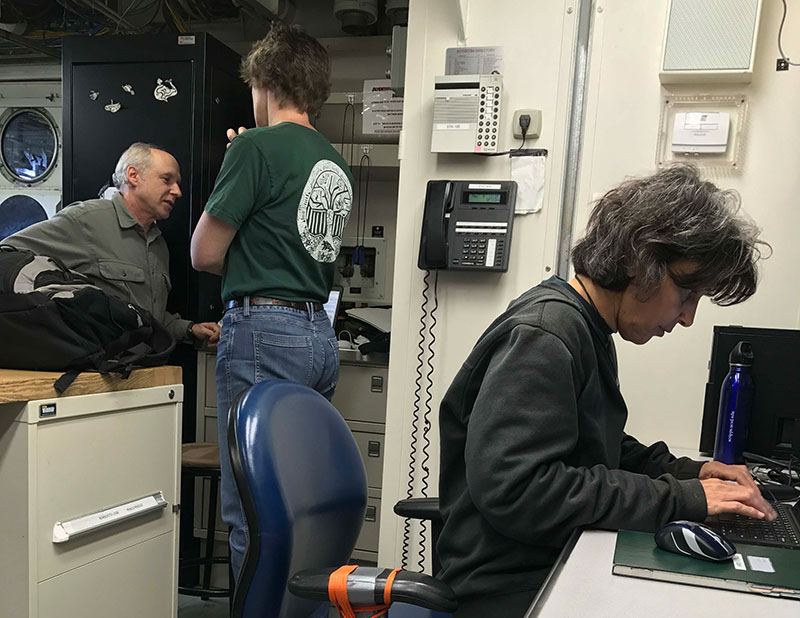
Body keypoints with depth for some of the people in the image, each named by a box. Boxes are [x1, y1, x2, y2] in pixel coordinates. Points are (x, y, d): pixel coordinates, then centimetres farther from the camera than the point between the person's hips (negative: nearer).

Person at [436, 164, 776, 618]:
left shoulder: (590, 332, 11)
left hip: (564, 566, 9)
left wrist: (687, 472, 4)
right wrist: (680, 497, -20)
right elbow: (512, 489, -26)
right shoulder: (541, 335, -19)